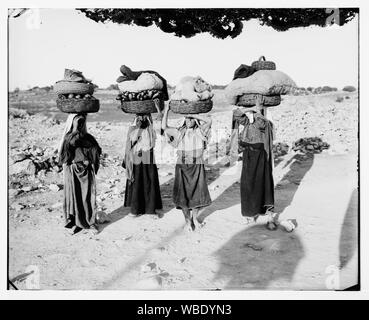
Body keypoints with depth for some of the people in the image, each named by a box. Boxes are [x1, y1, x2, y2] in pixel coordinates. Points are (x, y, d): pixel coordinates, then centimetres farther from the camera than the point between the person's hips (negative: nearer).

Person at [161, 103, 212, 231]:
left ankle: (195, 218, 30)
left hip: (197, 167, 0)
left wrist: (194, 115, -11)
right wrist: (166, 111, -6)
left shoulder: (199, 132, 2)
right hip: (182, 167, 0)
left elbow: (209, 120, -13)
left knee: (197, 193, 7)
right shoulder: (179, 133, 5)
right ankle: (187, 221, 20)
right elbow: (164, 127, -4)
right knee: (183, 194, 3)